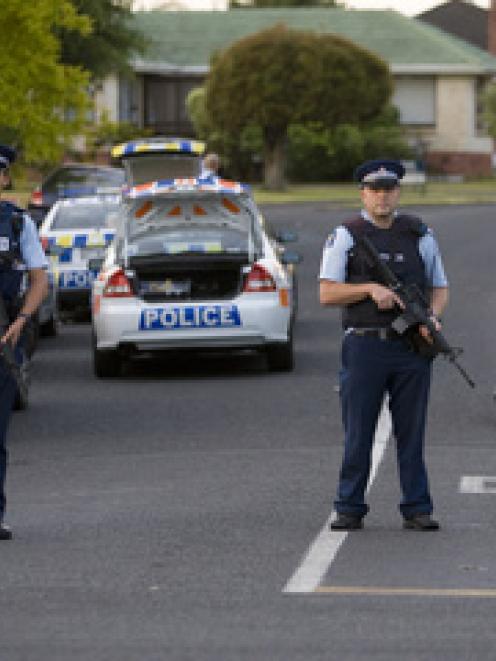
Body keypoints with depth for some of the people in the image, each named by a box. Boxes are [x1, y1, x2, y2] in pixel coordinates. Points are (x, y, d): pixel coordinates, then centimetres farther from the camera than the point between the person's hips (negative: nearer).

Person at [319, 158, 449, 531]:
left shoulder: (420, 235, 10)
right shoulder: (346, 236, 4)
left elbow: (440, 288, 14)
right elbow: (327, 293, -1)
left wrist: (432, 317, -7)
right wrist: (371, 289, -15)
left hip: (412, 348, 2)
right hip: (365, 347, -2)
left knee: (412, 432, 4)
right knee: (358, 433, 2)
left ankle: (417, 510, 9)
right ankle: (350, 510, 8)